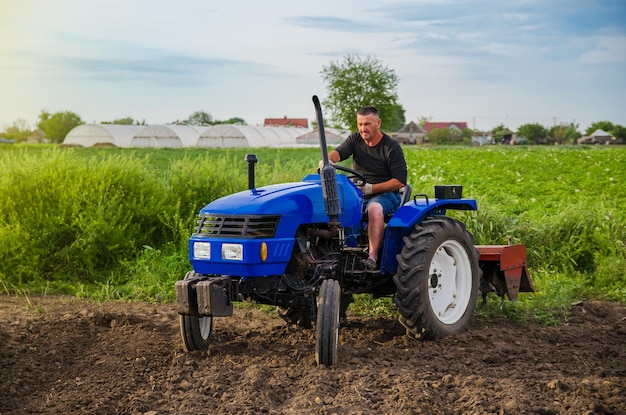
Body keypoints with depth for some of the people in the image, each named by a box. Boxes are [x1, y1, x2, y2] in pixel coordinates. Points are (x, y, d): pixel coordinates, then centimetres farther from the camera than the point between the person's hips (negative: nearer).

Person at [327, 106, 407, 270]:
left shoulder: (392, 147, -5)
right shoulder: (355, 140, 9)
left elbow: (400, 181, -10)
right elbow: (339, 152, -11)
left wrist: (371, 188, -19)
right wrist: (328, 160, -36)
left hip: (385, 195, -5)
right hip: (357, 193, 5)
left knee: (374, 208, -39)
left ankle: (372, 256, -44)